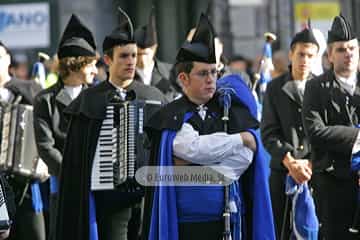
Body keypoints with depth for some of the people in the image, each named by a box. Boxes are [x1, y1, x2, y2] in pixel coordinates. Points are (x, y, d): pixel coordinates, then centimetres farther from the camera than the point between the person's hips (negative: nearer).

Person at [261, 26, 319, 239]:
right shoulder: (275, 88, 8)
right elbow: (269, 133, 2)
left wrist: (311, 163, -12)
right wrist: (290, 162, -11)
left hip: (317, 170, -1)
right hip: (283, 171, 1)